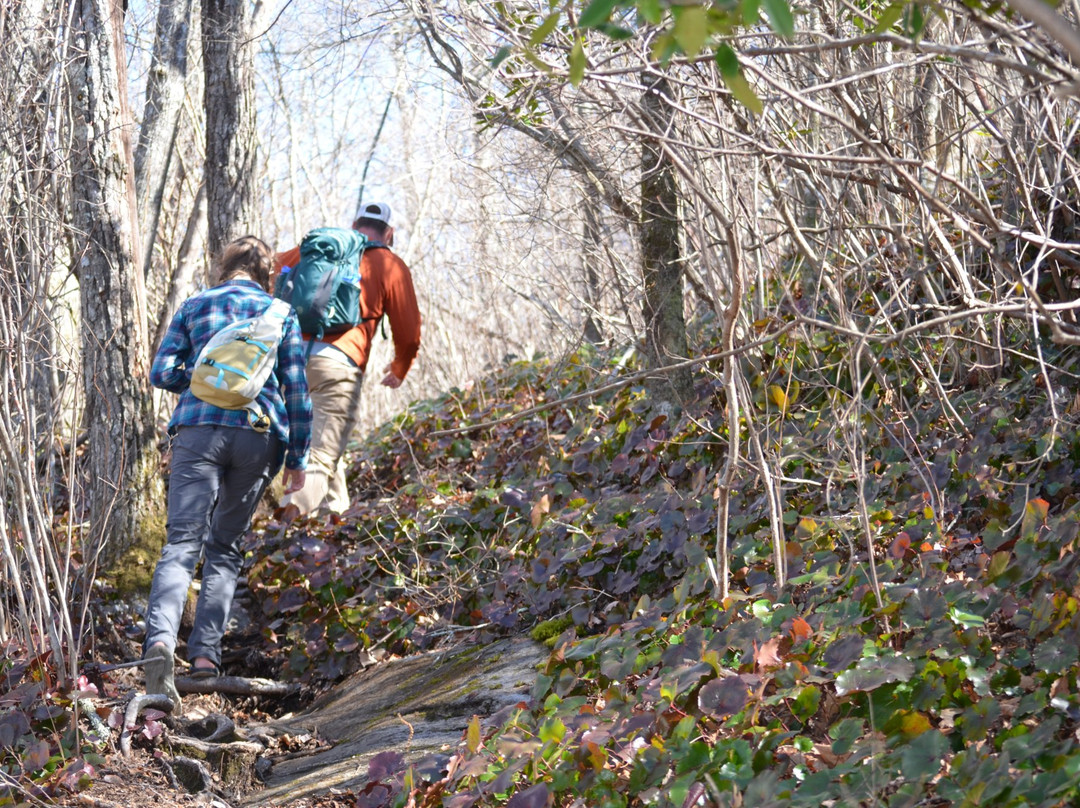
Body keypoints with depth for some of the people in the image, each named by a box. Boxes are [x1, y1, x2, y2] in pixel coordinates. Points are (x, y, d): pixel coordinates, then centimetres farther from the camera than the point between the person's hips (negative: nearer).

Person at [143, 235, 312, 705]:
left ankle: (160, 638, -32)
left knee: (182, 543, -9)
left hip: (199, 430, -1)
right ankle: (205, 653, 1)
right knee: (226, 547, 13)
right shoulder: (281, 314, 13)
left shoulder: (195, 306, 14)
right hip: (258, 437, 1)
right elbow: (297, 391, 9)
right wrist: (297, 458, 15)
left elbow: (162, 374, 7)